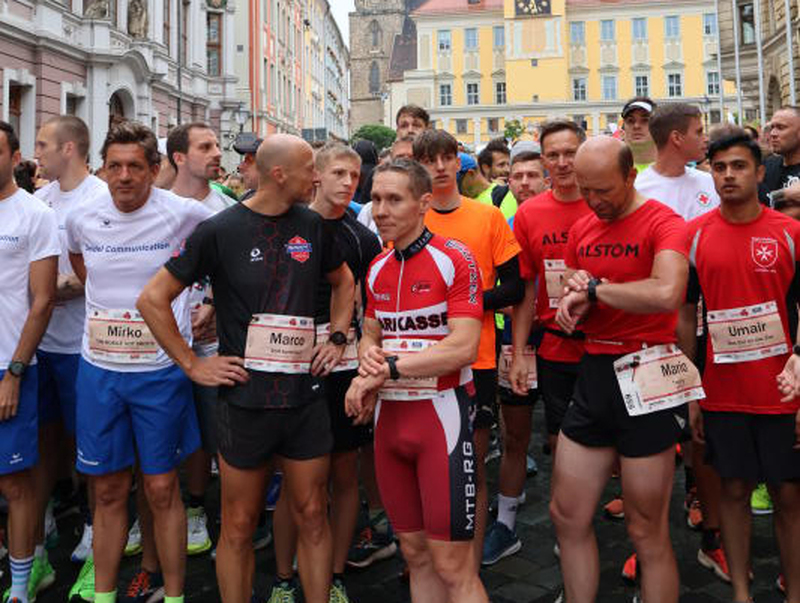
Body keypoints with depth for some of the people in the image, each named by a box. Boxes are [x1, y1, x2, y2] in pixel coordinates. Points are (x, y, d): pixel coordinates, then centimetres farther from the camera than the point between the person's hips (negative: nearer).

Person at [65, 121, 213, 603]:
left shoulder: (184, 214, -10)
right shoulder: (82, 219, 2)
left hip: (161, 370, -3)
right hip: (99, 369, 3)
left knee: (162, 488, 5)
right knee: (109, 490, 12)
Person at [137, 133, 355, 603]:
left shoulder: (313, 225, 5)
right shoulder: (219, 230, -7)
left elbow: (344, 282, 22)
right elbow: (153, 299, -4)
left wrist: (338, 338, 10)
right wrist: (193, 365, -6)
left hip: (306, 395, 3)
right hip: (246, 399, -3)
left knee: (312, 515, 11)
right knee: (240, 524, 9)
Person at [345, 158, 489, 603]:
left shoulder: (455, 259, -10)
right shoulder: (377, 270, 11)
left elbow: (464, 347, -18)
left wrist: (387, 368, -17)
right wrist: (368, 356, -5)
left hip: (441, 413, -6)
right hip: (388, 414, 6)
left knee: (452, 565, -1)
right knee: (415, 554, 17)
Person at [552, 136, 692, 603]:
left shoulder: (663, 222, -10)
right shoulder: (582, 230, 12)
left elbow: (667, 293, -29)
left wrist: (596, 287, -15)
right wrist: (574, 301, -8)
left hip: (646, 380, -7)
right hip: (593, 373, 7)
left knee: (647, 531, 5)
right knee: (568, 516, 13)